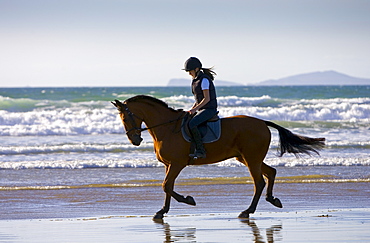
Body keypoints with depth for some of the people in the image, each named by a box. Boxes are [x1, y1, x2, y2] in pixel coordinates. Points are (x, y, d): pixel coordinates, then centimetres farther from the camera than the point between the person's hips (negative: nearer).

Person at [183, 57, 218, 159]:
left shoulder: (204, 80, -14)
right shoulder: (196, 80, 15)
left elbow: (207, 98, -18)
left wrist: (195, 109, -21)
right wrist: (191, 110, 9)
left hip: (209, 109, -10)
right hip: (201, 109, 10)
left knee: (192, 124, -28)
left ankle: (200, 150, -28)